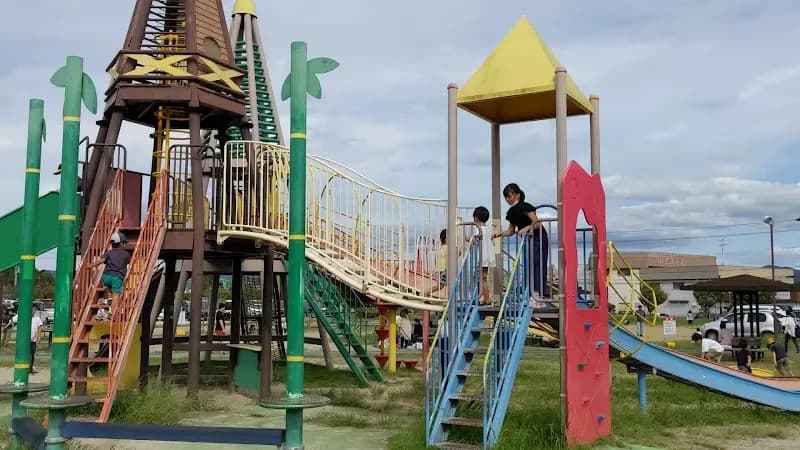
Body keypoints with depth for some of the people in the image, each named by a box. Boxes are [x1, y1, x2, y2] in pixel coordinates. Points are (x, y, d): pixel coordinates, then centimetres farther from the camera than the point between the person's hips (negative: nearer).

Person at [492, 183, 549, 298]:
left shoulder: (524, 207, -18)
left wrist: (527, 228, -39)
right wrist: (499, 233, -2)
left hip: (538, 239, -9)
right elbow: (511, 231, 13)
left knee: (537, 266, -14)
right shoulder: (512, 211, 8)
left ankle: (537, 294, -17)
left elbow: (537, 223, -24)